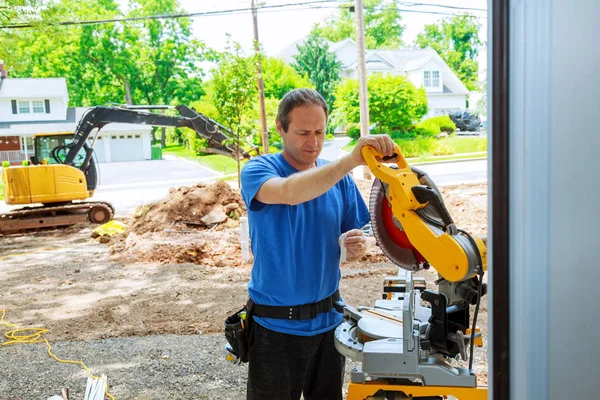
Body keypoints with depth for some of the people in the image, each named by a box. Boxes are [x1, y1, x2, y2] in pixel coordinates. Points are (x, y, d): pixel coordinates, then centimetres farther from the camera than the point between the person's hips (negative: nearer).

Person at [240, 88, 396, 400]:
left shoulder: (339, 178, 2)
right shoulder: (258, 170, -11)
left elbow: (354, 237, 7)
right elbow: (289, 192, -34)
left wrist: (358, 246, -17)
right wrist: (351, 160, -44)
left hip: (328, 319, 4)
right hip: (275, 325, -4)